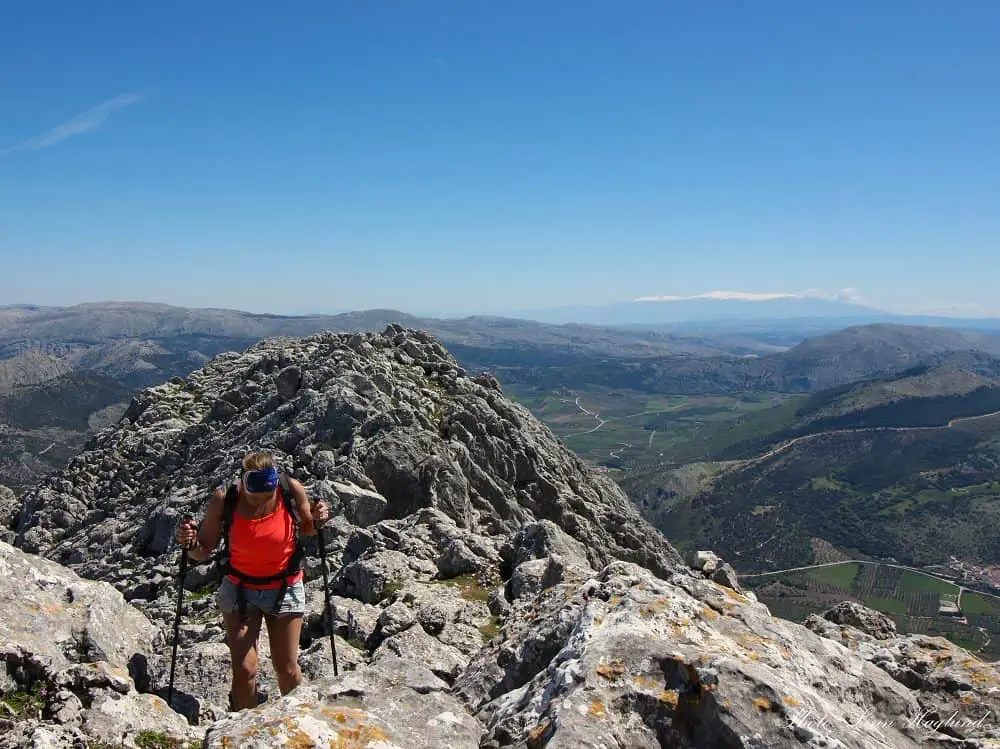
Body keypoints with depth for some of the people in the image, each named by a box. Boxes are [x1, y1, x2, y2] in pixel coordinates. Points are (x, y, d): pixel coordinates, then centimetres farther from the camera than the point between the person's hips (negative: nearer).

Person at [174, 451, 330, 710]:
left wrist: (317, 520, -18)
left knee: (287, 669, 7)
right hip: (239, 589, 0)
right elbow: (204, 551, -7)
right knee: (244, 669, -6)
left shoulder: (292, 490, -18)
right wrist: (190, 543, -28)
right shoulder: (223, 499, -20)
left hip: (285, 589, 0)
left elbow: (305, 529, 3)